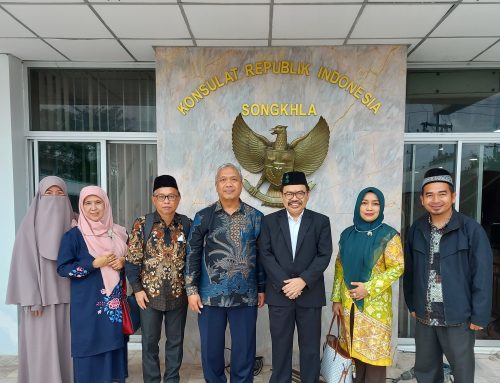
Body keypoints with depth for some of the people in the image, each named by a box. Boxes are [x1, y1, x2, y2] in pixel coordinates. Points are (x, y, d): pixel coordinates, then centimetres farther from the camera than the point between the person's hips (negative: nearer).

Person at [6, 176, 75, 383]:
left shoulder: (71, 224, 7)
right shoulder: (30, 225, -4)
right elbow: (25, 264, -8)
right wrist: (33, 299, -14)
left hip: (66, 296, 3)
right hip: (41, 296, -3)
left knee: (66, 345, 9)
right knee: (42, 348, 1)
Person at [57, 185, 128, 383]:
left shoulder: (118, 233, 4)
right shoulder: (74, 235, -6)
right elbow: (62, 268, -8)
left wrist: (123, 263, -8)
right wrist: (94, 263, -17)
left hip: (115, 301, 4)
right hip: (88, 304, -3)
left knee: (114, 343, 10)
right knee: (91, 345, 3)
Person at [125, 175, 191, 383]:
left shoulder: (187, 224, -3)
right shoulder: (142, 224, -6)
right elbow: (132, 260, -4)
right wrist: (137, 289, -7)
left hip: (179, 294, 1)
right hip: (150, 293, -1)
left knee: (176, 341, 14)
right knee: (149, 342, 12)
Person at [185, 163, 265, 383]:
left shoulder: (256, 217, 2)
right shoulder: (203, 217, 0)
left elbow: (261, 255, 5)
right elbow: (192, 255, 1)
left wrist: (262, 288, 5)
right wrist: (192, 290, -3)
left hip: (246, 295, 0)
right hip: (211, 294, 0)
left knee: (245, 349, 11)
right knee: (211, 348, 13)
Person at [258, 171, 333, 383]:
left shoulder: (321, 221, 3)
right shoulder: (269, 221, 4)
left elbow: (324, 255, -5)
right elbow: (265, 254, -4)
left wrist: (303, 280, -15)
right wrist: (283, 283, -13)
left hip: (310, 294, 0)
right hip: (279, 294, 1)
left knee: (310, 347, 11)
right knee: (280, 346, 11)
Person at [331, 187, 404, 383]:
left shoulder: (389, 235, -7)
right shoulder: (347, 234, 4)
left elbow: (397, 267, -10)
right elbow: (339, 267, 8)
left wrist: (369, 288, -17)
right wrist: (336, 299, 5)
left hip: (375, 303, -4)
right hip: (349, 302, 4)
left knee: (374, 350, 4)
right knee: (354, 349, 13)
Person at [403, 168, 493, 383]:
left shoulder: (471, 229, -11)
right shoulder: (416, 230, 1)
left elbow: (483, 276, -10)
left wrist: (479, 316, -10)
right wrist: (411, 304, 9)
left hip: (458, 317, -3)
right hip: (424, 316, 4)